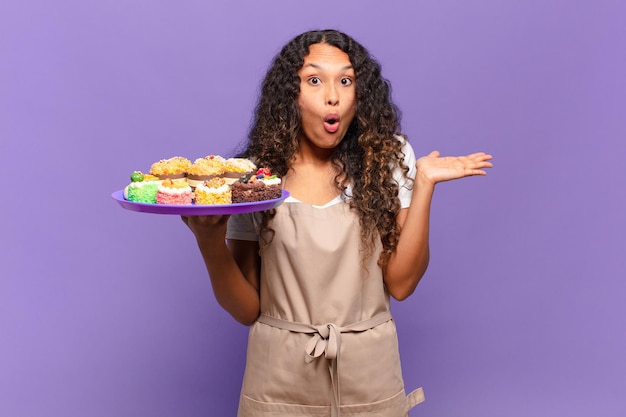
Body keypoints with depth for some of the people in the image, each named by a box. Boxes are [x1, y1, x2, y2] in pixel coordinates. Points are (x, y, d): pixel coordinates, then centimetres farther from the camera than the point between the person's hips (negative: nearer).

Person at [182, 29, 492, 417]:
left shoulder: (389, 157, -3)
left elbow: (400, 282, -8)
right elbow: (247, 309, -6)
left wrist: (423, 185, -15)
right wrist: (211, 245, -22)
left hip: (369, 377, 1)